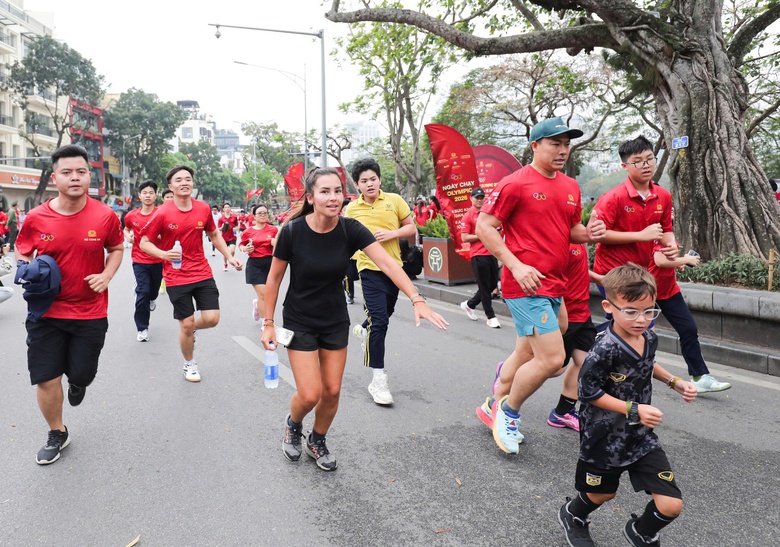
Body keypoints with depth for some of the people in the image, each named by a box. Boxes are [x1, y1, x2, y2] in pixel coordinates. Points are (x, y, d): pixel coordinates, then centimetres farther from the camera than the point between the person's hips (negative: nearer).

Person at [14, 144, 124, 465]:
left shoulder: (105, 216, -9)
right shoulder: (36, 218, -8)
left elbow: (116, 249, 7)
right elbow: (22, 252, 10)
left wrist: (106, 275, -10)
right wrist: (28, 272, -11)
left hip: (90, 313, 0)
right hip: (46, 311, 1)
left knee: (82, 374, 10)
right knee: (46, 379, 5)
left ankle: (77, 383, 51)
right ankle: (57, 434, 30)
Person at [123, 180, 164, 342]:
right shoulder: (132, 216, -2)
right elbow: (126, 229, 20)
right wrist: (128, 236, -1)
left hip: (158, 260, 0)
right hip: (140, 260, 0)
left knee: (154, 289, 21)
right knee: (142, 292, -10)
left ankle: (152, 298, 60)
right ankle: (142, 328, 2)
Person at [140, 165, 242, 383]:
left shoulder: (203, 209, -1)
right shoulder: (162, 213, -11)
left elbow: (214, 235, 14)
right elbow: (144, 243, -4)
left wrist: (229, 257, 7)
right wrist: (164, 254, -22)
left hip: (203, 273, 3)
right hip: (176, 277, -3)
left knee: (212, 319, -4)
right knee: (186, 325, 4)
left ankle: (190, 329, 33)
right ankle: (189, 364, 29)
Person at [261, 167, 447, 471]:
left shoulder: (350, 229, -15)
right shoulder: (293, 231, -19)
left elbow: (387, 263, -25)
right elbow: (274, 278, -8)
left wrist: (416, 299, -37)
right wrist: (268, 324, -6)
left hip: (336, 321, 3)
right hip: (300, 322, -2)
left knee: (332, 391, 7)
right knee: (309, 395, -6)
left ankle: (317, 442, 36)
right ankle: (293, 425, 31)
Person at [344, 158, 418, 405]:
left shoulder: (394, 200, -1)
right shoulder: (352, 209, -1)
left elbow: (412, 228, 2)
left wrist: (392, 233, -14)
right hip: (370, 269, -3)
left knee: (386, 313, 23)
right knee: (379, 321, -13)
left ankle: (363, 330, 58)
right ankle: (378, 380, -4)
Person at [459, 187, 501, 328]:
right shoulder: (468, 216, -4)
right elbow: (464, 238, -10)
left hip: (491, 253, 7)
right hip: (478, 255, -7)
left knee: (493, 285, 12)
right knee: (484, 287, 0)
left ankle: (469, 304, 31)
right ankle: (491, 317, 10)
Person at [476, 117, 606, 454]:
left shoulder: (570, 187, 14)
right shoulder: (516, 183, -10)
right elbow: (483, 226, -10)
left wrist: (588, 233, 1)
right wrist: (516, 265, -19)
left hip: (554, 285, 9)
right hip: (527, 285, -8)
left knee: (527, 356, 18)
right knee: (552, 358, -14)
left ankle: (496, 407, 38)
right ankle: (509, 411, 11)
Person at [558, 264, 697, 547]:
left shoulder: (650, 338, -6)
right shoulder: (605, 350, -29)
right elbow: (588, 392, -23)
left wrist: (675, 381, 6)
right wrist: (634, 410, -26)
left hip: (641, 435, 5)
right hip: (605, 436, -5)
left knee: (671, 504, -1)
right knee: (602, 493, 19)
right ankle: (572, 514, 54)